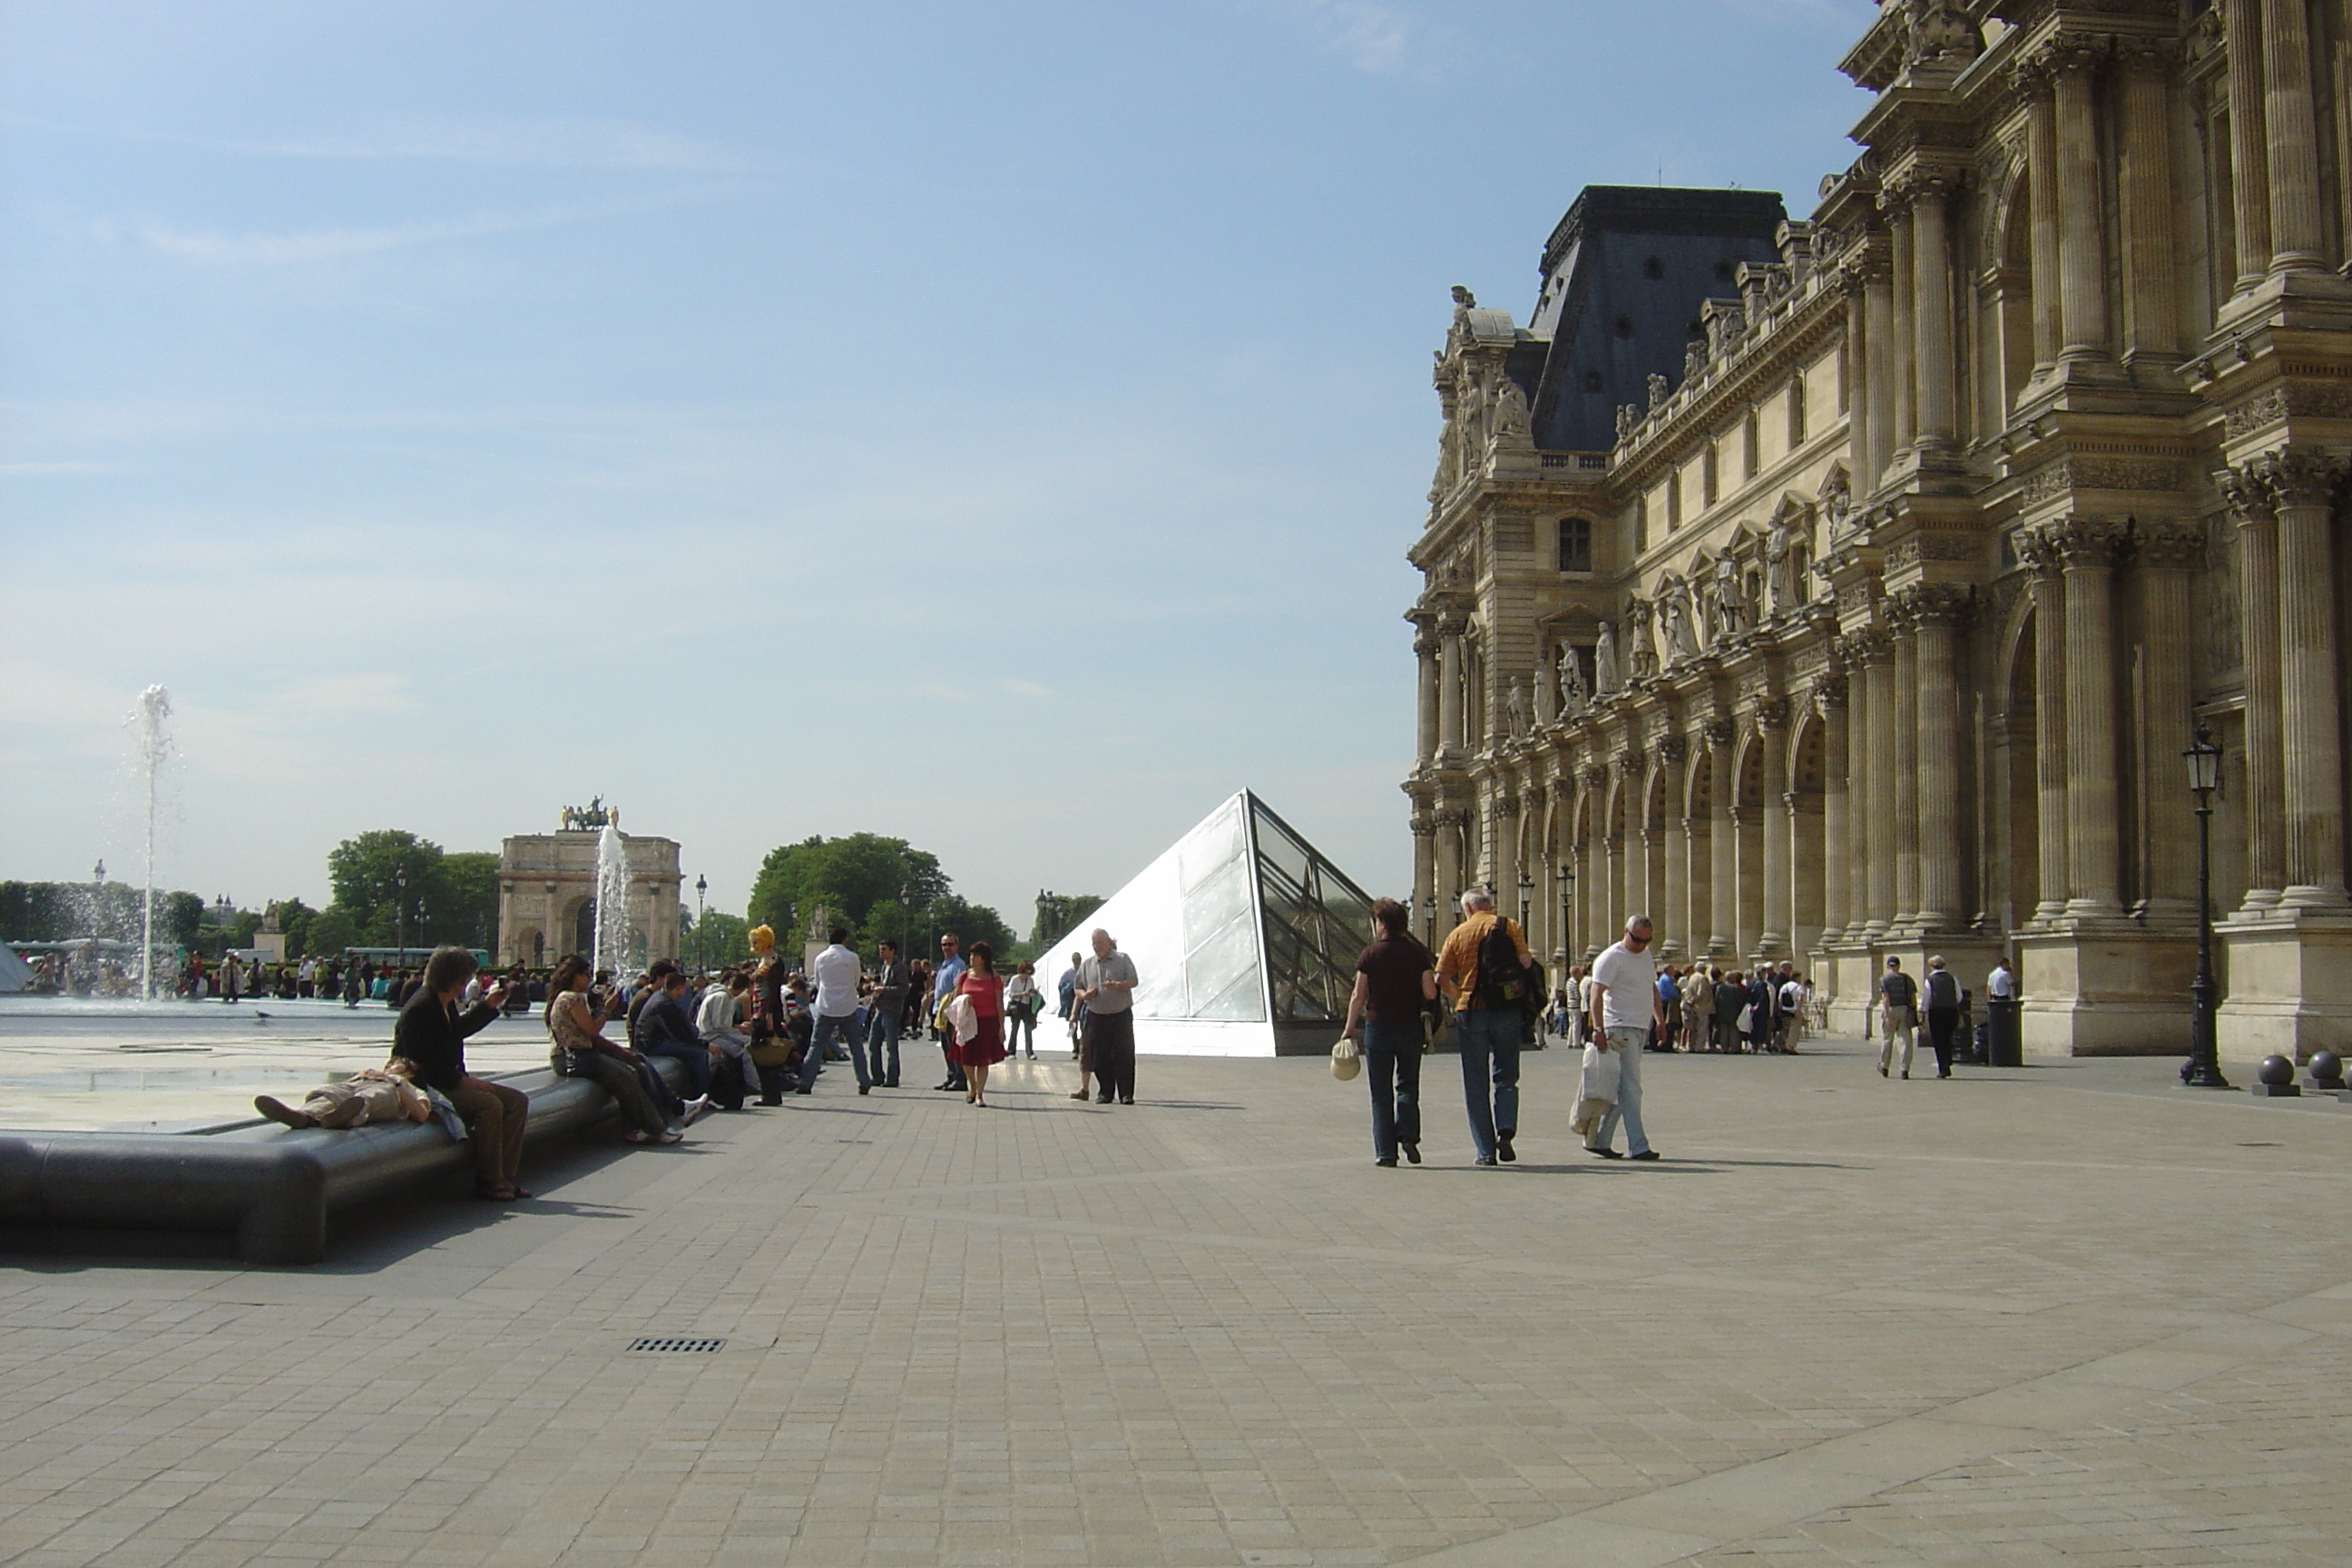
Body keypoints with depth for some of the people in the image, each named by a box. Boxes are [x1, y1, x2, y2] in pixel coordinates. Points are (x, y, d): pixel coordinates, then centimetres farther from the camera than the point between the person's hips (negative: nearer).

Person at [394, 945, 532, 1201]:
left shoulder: (445, 1004, 10)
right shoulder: (419, 1010, -20)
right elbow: (422, 1064, -23)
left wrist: (488, 1005, 25)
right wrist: (462, 1080, -21)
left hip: (449, 1081, 11)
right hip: (426, 1087, -11)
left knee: (517, 1101, 1)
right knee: (489, 1104, -30)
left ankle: (504, 1175, -1)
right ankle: (488, 1182, -19)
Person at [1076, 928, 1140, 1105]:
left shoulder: (1123, 960, 6)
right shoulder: (1087, 965, 14)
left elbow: (1133, 981, -2)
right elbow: (1078, 989, 15)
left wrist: (1117, 985, -20)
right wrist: (1085, 995, -8)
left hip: (1121, 1015, -3)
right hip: (1096, 1016, 3)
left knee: (1124, 1055, -6)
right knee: (1099, 1057, 1)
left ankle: (1126, 1094, -3)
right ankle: (1104, 1092, 10)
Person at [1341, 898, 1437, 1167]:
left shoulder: (1370, 955, -5)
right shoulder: (1418, 953, -2)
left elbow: (1358, 997, -3)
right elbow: (1430, 994, -6)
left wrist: (1350, 1028, 8)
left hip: (1378, 1026, -1)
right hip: (1410, 1026, 1)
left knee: (1381, 1092, 5)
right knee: (1408, 1084, 15)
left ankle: (1385, 1152, 2)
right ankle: (1408, 1134, -6)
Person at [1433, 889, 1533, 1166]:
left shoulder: (1458, 934, 3)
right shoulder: (1508, 926, 2)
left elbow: (1441, 979, 0)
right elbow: (1525, 962, -6)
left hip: (1471, 1012, 0)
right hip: (1506, 1011, 0)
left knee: (1476, 1083, 6)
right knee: (1506, 1077, 12)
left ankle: (1485, 1150, 3)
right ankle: (1506, 1129, -12)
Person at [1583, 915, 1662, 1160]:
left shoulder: (1646, 956, 16)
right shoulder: (1611, 958, -10)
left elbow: (1653, 988, 27)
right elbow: (1597, 993, -18)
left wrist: (1658, 1019, 18)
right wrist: (1598, 1028, -26)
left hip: (1641, 1029, 8)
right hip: (1621, 1029, -8)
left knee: (1622, 1089, 9)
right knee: (1630, 1088, -10)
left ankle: (1598, 1140, 15)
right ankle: (1637, 1146, -10)